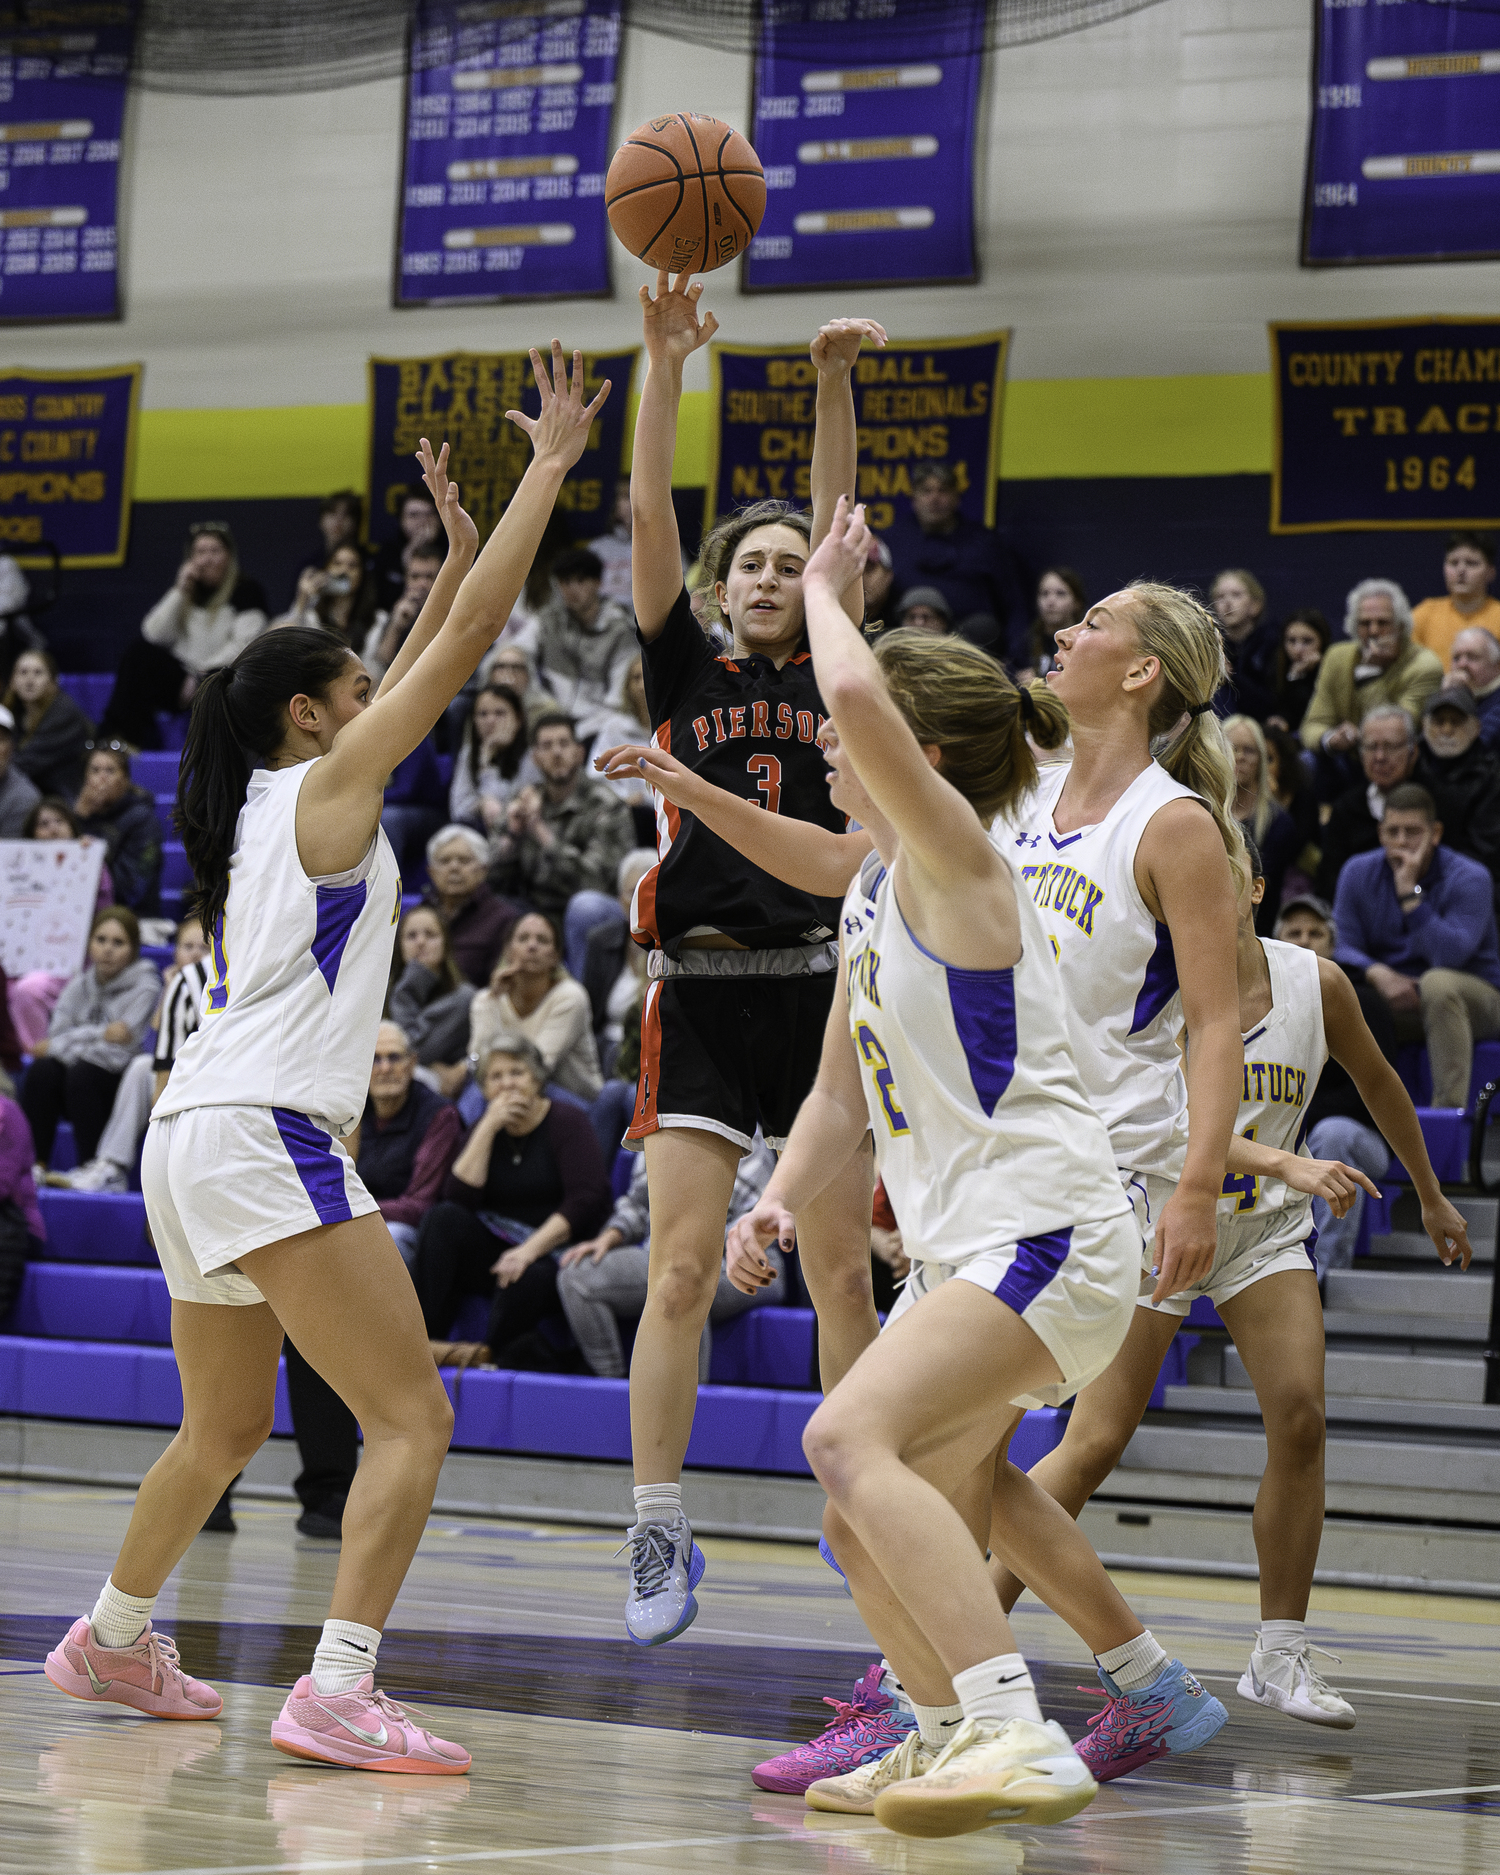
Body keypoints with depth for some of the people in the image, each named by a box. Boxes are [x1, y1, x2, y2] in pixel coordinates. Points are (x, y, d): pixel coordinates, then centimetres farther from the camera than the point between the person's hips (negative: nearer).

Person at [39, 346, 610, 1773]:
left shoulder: (265, 804, 20)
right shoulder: (327, 786, -1)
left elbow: (418, 676, 34)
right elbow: (464, 644, -3)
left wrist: (454, 551, 36)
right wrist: (549, 465, 2)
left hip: (191, 1135, 10)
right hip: (264, 1133, -10)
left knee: (225, 1426, 26)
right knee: (411, 1415, -14)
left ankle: (113, 1638, 39)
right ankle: (337, 1693, -25)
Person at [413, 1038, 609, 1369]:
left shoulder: (566, 1122, -3)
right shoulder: (487, 1128, 12)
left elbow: (586, 1200, -15)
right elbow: (460, 1197, -4)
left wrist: (530, 1249, -24)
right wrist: (488, 1128, -10)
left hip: (556, 1252, -5)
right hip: (499, 1249, 5)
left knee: (528, 1280, -40)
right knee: (443, 1218, -22)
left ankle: (490, 1354, -18)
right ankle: (423, 1340, -28)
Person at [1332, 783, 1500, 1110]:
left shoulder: (1469, 878, -15)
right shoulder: (1359, 873, 1)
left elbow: (1449, 956, -28)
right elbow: (1343, 948, -5)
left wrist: (1410, 893, -31)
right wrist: (1378, 973, -26)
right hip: (1393, 996, 4)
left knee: (1437, 982, -39)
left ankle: (1449, 1106, -41)